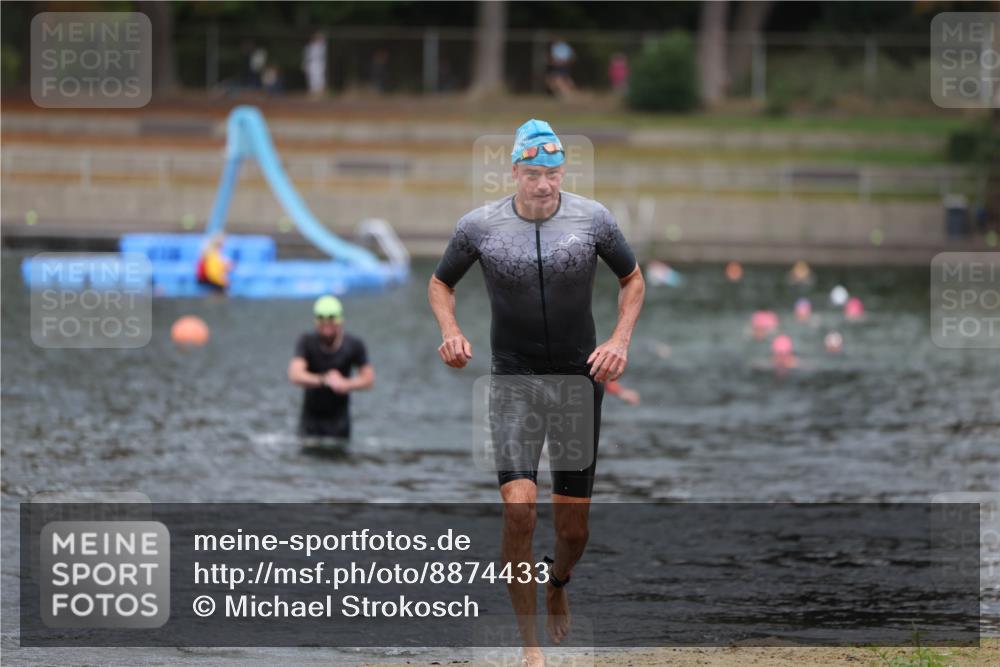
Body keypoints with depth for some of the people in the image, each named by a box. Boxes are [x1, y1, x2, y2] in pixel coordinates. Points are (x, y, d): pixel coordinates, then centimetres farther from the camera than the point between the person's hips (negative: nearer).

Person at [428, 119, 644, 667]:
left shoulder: (592, 219, -4)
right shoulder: (479, 225, -6)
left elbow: (632, 278, 11)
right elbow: (440, 283, 10)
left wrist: (620, 340, -4)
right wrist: (451, 332, -9)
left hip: (579, 378, 2)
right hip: (514, 380, -1)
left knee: (573, 528, 6)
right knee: (519, 509, -20)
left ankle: (557, 585, 43)